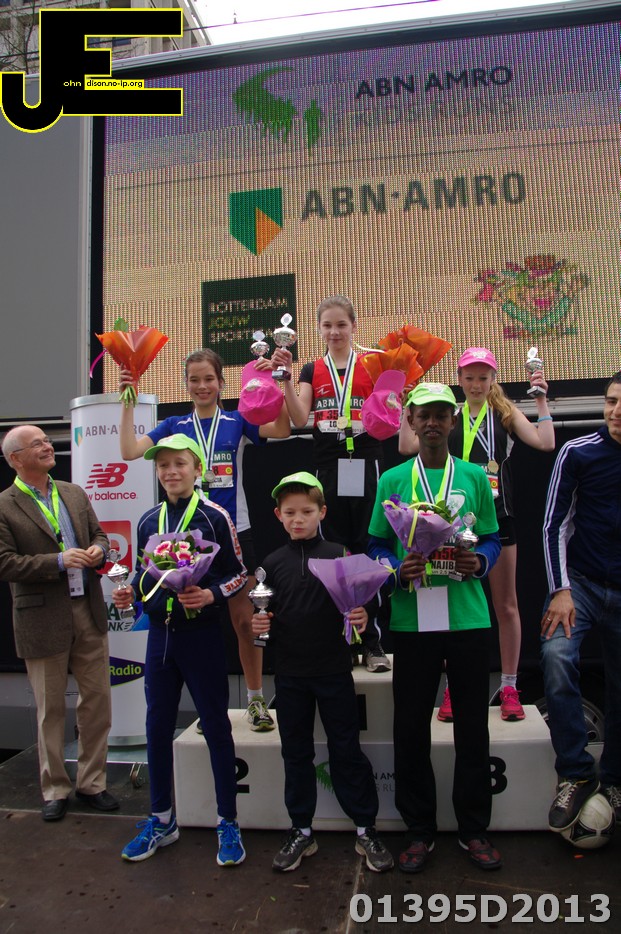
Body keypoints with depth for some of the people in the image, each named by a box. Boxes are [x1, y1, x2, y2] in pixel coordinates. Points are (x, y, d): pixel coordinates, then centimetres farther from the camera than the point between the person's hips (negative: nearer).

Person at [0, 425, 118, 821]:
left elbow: (99, 533, 16)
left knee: (97, 700, 11)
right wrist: (59, 562, -21)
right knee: (51, 710, 10)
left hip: (89, 612, 5)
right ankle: (55, 790, 28)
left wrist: (98, 550, -7)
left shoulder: (75, 493, 9)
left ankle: (92, 782, 28)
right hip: (43, 621, -5)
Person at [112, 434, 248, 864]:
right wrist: (132, 591, -3)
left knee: (216, 727, 5)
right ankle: (162, 819, 32)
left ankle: (228, 824, 21)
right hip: (160, 633, 5)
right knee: (158, 725, 13)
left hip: (201, 633, -5)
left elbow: (239, 573, -5)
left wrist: (211, 594, -22)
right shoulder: (149, 520, 8)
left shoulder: (214, 516, -7)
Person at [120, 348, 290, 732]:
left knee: (245, 619, 6)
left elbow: (282, 429, -13)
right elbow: (130, 451, -8)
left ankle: (257, 699, 21)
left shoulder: (237, 422, 3)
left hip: (235, 531, -1)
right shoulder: (175, 426, 6)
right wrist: (128, 400, -12)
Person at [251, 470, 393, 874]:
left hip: (334, 670, -2)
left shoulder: (339, 555, -4)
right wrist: (259, 623, -11)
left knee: (347, 750, 8)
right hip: (290, 673, 3)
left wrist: (361, 617, -22)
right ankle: (302, 831, 30)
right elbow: (267, 613, 10)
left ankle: (366, 829, 24)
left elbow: (355, 606, -1)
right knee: (296, 753, 14)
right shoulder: (274, 563, 3)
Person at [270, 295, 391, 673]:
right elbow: (300, 419, -5)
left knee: (369, 550, 0)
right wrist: (286, 377, -13)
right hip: (328, 470, 2)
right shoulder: (312, 371, 9)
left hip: (366, 467, -1)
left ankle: (372, 641, 12)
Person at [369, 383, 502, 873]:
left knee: (473, 727, 10)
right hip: (412, 621, 0)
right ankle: (420, 830, 27)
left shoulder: (474, 477, 7)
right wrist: (398, 569, -14)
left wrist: (478, 562, -12)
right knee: (411, 728, 8)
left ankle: (474, 828, 30)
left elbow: (492, 539, 9)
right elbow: (377, 545, 5)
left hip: (469, 618, 1)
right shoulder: (392, 480, 5)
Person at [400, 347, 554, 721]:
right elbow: (408, 447, -4)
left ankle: (509, 687, 20)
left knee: (506, 604, 7)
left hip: (497, 515, 0)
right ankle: (454, 687, 18)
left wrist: (542, 401, -7)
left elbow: (545, 442, -7)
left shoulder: (506, 413, 5)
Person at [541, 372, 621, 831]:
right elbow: (554, 524, -3)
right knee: (557, 656, -24)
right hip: (580, 581, -2)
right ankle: (577, 774, -8)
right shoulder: (578, 452, -4)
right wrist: (561, 589, -10)